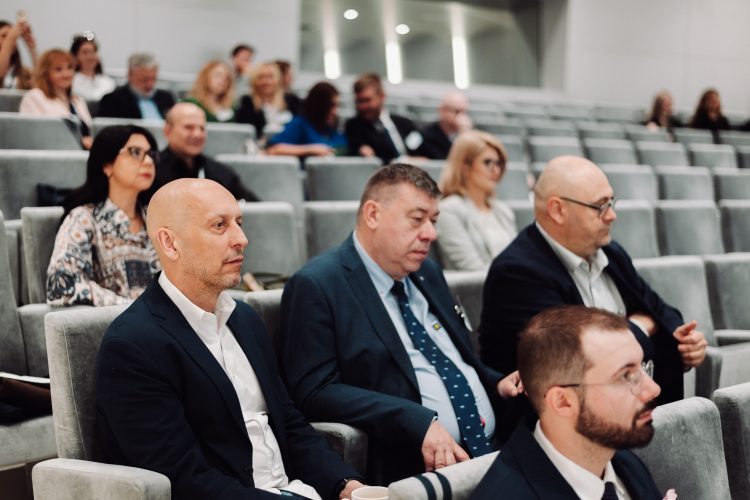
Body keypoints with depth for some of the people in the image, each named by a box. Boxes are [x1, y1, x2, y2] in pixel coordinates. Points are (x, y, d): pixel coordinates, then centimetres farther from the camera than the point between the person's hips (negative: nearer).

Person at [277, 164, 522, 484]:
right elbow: (314, 391, -14)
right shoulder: (315, 286, -5)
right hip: (415, 466, -7)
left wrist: (497, 385, 6)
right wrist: (419, 422, -22)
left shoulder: (428, 273, 18)